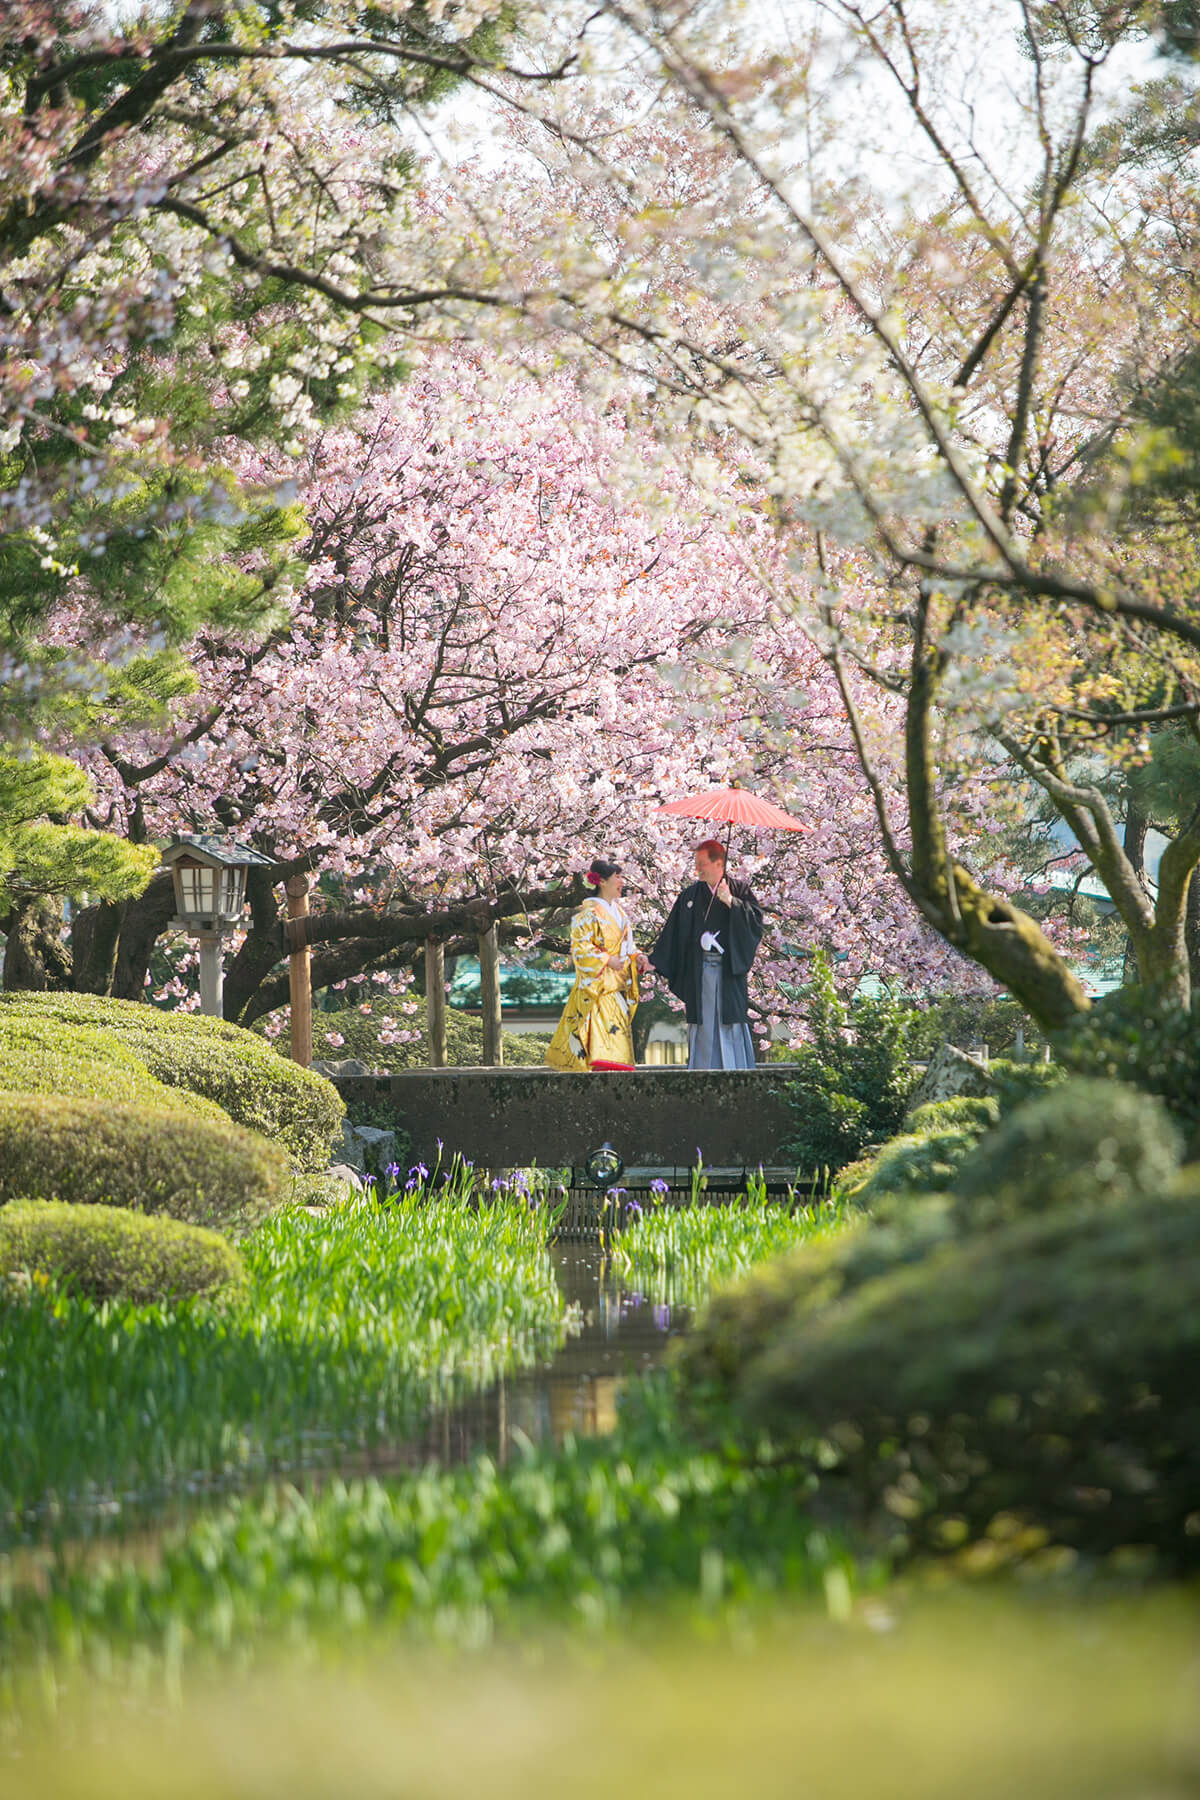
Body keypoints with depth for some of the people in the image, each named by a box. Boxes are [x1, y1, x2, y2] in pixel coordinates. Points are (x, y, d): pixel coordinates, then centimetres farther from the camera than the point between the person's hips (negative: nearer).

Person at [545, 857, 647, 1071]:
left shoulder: (619, 911, 16)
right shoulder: (590, 913, -10)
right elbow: (580, 948, -14)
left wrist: (636, 957, 5)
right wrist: (607, 960, -20)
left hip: (618, 985, 8)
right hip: (597, 983, -8)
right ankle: (604, 1067, -24)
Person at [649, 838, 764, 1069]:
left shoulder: (738, 890, 5)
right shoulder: (690, 895, 10)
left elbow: (756, 918, -8)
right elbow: (672, 933, 12)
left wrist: (731, 902, -16)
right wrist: (655, 961, 5)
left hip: (730, 970, -2)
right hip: (699, 971, 2)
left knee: (731, 1023, -4)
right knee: (703, 1026, 0)